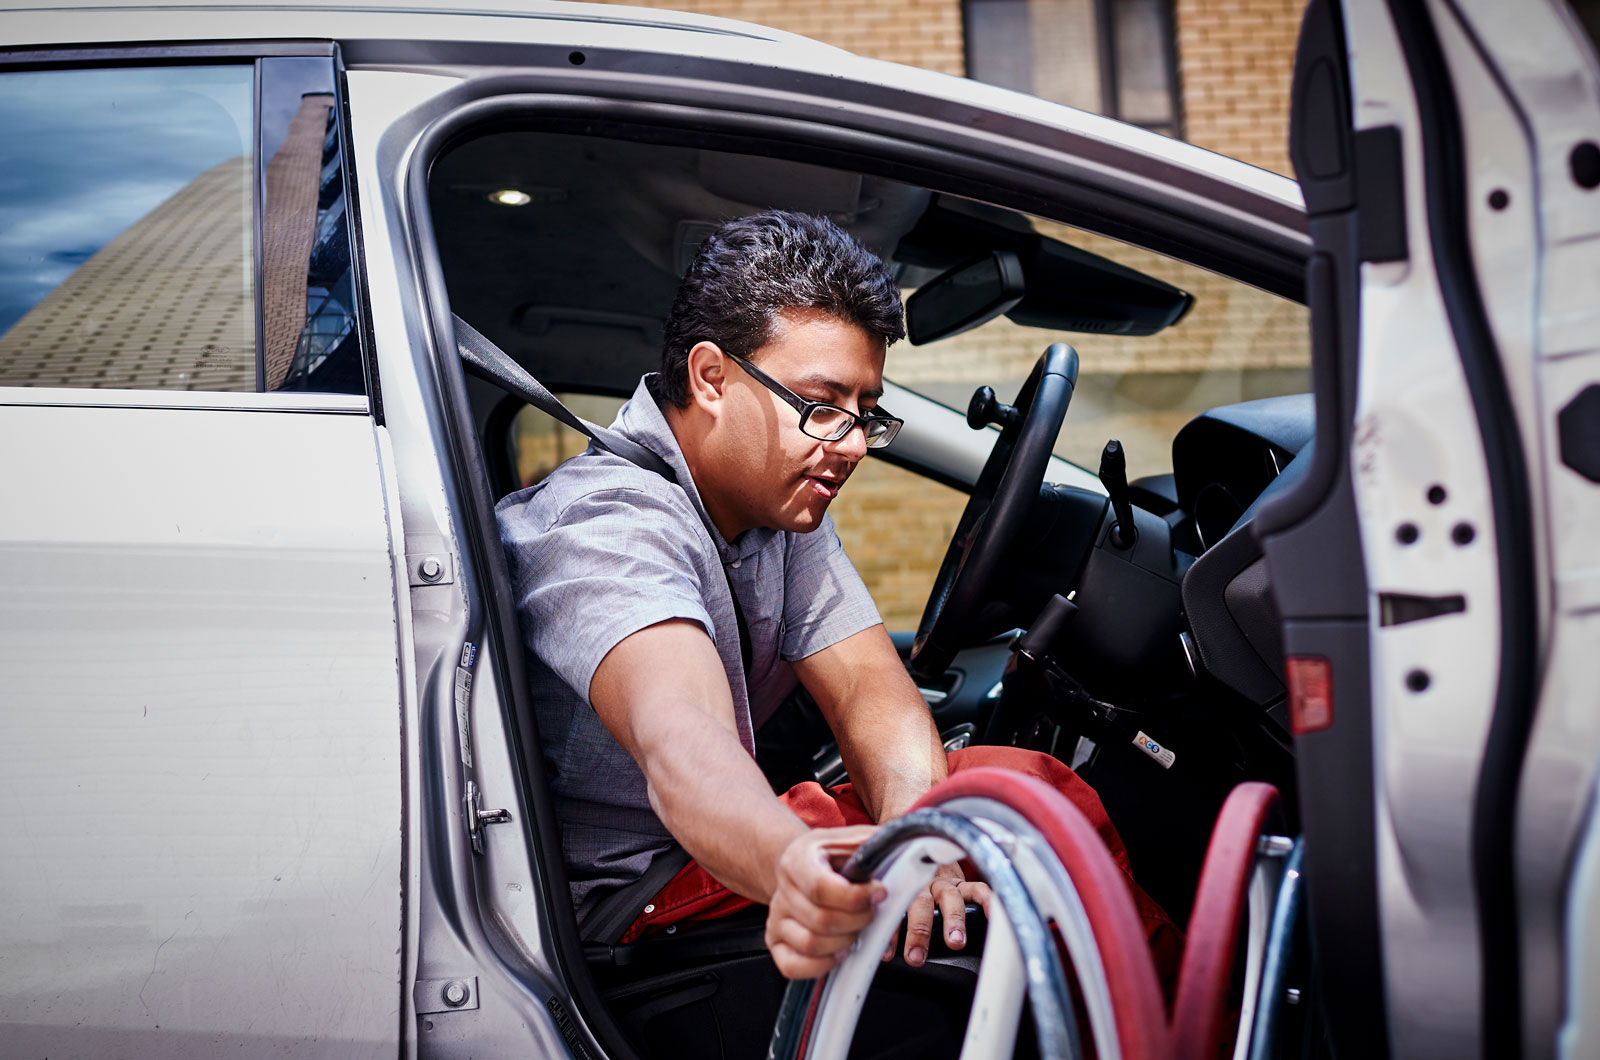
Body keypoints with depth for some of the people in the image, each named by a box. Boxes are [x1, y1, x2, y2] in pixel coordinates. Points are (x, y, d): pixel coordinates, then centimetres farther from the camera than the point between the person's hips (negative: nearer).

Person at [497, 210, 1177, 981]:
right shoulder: (608, 529, -25)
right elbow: (680, 740, -43)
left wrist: (914, 823, -28)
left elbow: (869, 690, -7)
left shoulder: (782, 500, 2)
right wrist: (792, 866, -64)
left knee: (1030, 781, -4)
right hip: (605, 904, -8)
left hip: (712, 849, 8)